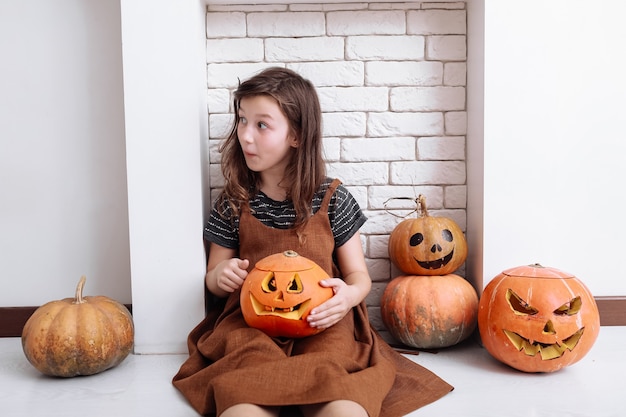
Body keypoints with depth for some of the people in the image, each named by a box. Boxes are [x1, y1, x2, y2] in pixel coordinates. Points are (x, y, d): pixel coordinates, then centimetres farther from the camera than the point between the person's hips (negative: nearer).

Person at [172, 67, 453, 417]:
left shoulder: (333, 200, 3)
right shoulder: (233, 202, 7)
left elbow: (358, 274, 9)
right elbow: (214, 276, 17)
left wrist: (349, 293, -15)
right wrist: (221, 275, -8)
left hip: (322, 324, 0)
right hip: (251, 323, 1)